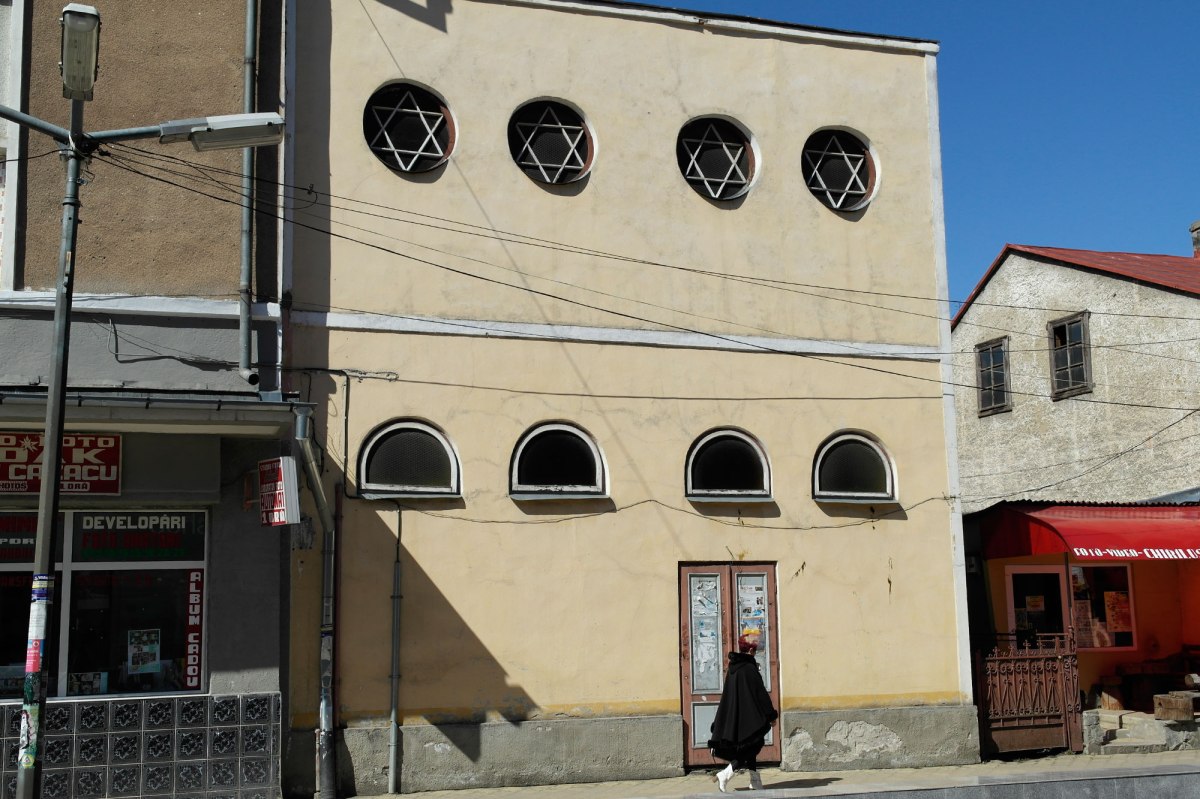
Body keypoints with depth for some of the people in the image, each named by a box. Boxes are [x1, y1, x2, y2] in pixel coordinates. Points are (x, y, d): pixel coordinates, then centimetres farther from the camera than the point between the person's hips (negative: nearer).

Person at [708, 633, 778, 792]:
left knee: (747, 750, 15)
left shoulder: (732, 668, 8)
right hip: (748, 718, -8)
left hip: (733, 717, 8)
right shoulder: (749, 669, -16)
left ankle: (756, 783, 18)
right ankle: (725, 775, -15)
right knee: (750, 748, -2)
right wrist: (771, 715, -7)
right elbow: (761, 694, -15)